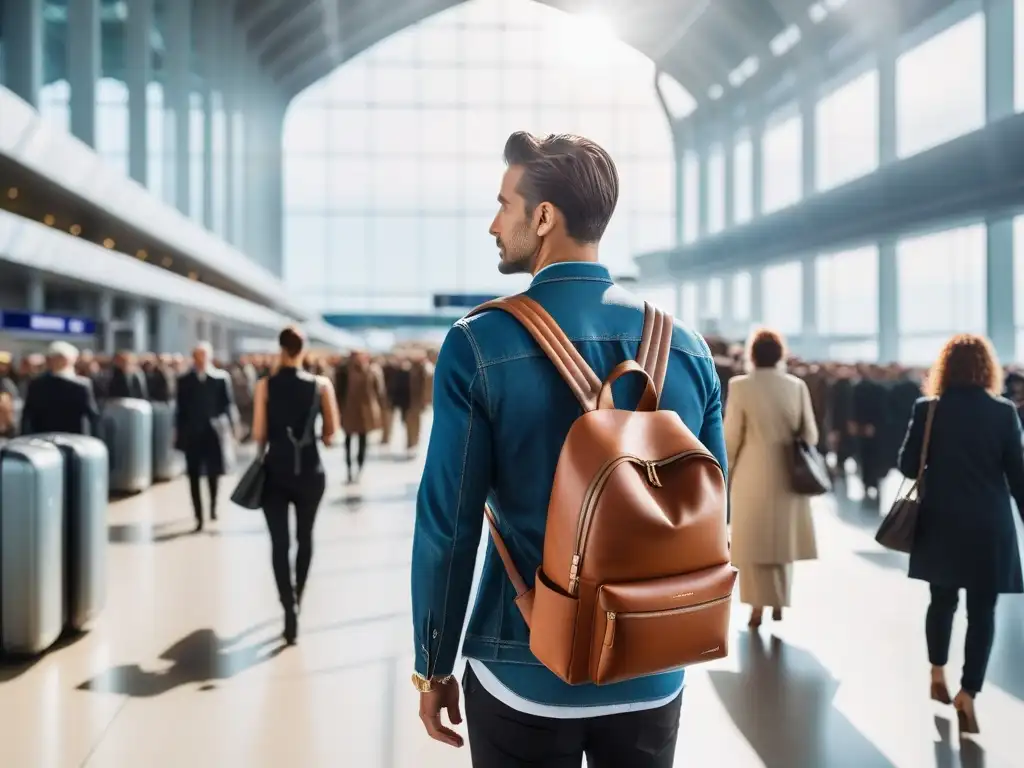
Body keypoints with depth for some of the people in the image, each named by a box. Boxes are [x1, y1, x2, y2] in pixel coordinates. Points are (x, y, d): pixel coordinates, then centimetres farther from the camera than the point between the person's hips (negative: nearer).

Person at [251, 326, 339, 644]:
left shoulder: (265, 385, -6)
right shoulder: (321, 384, -5)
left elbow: (258, 434, -7)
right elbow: (331, 430, 0)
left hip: (275, 470, -1)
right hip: (309, 470, 1)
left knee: (279, 542, 3)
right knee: (305, 537, 18)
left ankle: (289, 607, -8)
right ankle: (296, 598, 30)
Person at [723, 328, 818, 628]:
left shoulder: (740, 386, -10)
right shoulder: (797, 386, -2)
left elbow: (732, 435, -7)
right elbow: (810, 435, 2)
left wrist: (726, 468, 7)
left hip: (752, 475, -3)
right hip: (786, 476, 3)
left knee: (753, 541, 7)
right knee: (781, 538, 16)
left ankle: (758, 605, 7)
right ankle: (779, 602, 19)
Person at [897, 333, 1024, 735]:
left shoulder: (927, 409, -6)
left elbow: (908, 465, -3)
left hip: (940, 523, 2)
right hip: (988, 526, -2)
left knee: (942, 600, 18)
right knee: (982, 610, 5)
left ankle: (937, 675, 29)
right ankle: (968, 692, -1)